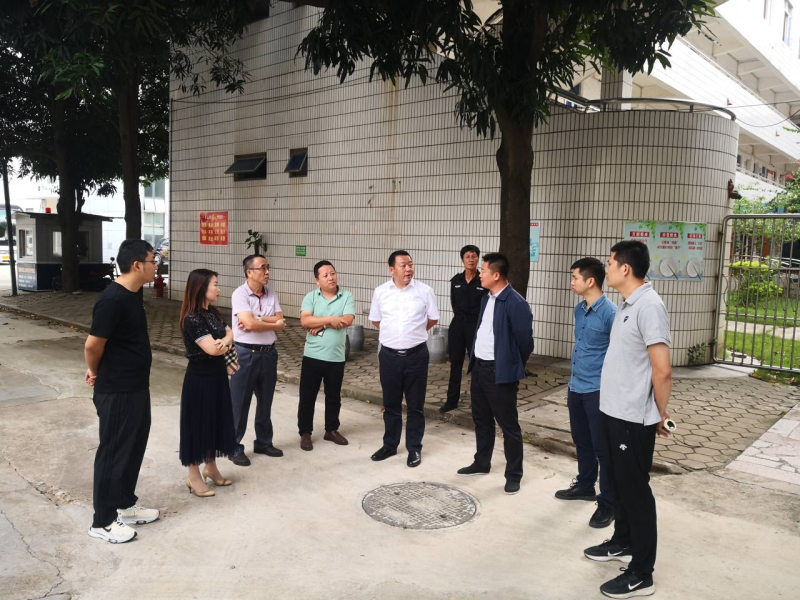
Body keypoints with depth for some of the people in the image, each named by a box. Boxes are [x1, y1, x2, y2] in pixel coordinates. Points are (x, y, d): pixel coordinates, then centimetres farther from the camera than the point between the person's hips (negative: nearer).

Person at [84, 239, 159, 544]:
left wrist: (98, 370, 15)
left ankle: (125, 506, 34)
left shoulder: (135, 294, 5)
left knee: (134, 447, 18)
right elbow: (92, 345, -20)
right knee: (113, 452, 3)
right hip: (116, 392, -9)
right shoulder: (112, 299, -25)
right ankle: (102, 521, 18)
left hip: (137, 386, 9)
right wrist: (95, 372, 0)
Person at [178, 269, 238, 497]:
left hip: (217, 375, 9)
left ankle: (211, 468, 31)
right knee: (198, 424, 3)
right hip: (200, 378, -9)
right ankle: (194, 476, 16)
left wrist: (224, 340, -19)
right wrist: (225, 342, -6)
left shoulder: (212, 312, 7)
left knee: (215, 421, 16)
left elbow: (229, 333, 3)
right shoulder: (192, 319, -21)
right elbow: (212, 349, -26)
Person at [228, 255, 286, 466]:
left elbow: (280, 321, -3)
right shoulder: (240, 294, -13)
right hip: (246, 354, -6)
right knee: (240, 403, 3)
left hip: (268, 353, 6)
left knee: (266, 401, 16)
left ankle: (264, 442, 30)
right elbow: (250, 324, -23)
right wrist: (274, 324, -9)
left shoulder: (271, 294, 6)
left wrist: (258, 319, -17)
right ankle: (234, 447, 15)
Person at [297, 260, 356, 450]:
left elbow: (347, 320, -15)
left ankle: (331, 430, 31)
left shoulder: (347, 297, -1)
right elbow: (305, 321, -16)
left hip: (336, 357, 1)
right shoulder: (310, 297, -2)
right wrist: (331, 319, -19)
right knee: (307, 396, 7)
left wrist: (320, 324, -13)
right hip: (312, 356, -1)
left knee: (334, 397, 14)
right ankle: (305, 433, 20)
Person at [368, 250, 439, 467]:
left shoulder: (424, 291, -4)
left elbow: (433, 319, 7)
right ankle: (390, 445, 28)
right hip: (389, 355, 2)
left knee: (415, 405, 7)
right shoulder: (380, 292, 1)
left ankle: (414, 448, 20)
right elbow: (376, 320, 13)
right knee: (391, 404, 13)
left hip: (416, 354, -1)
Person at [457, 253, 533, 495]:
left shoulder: (516, 303, -19)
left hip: (500, 372, -8)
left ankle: (514, 474, 17)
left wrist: (512, 367, 0)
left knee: (508, 425, 4)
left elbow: (525, 340, -14)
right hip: (479, 367, 9)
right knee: (481, 420, 20)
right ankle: (481, 463, 36)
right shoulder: (486, 298, 8)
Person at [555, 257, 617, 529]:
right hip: (576, 388, 8)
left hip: (598, 391, -8)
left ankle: (608, 503, 14)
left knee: (602, 447, 2)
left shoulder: (610, 313, -17)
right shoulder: (579, 309, 7)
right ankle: (585, 486, 38)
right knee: (581, 441, 20)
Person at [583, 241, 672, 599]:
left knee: (635, 490, 3)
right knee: (618, 483, 21)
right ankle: (622, 544, 40)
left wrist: (660, 414, -7)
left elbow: (662, 370, -21)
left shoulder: (649, 306, -20)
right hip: (614, 411, 9)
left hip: (633, 417, -9)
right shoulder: (626, 305, 9)